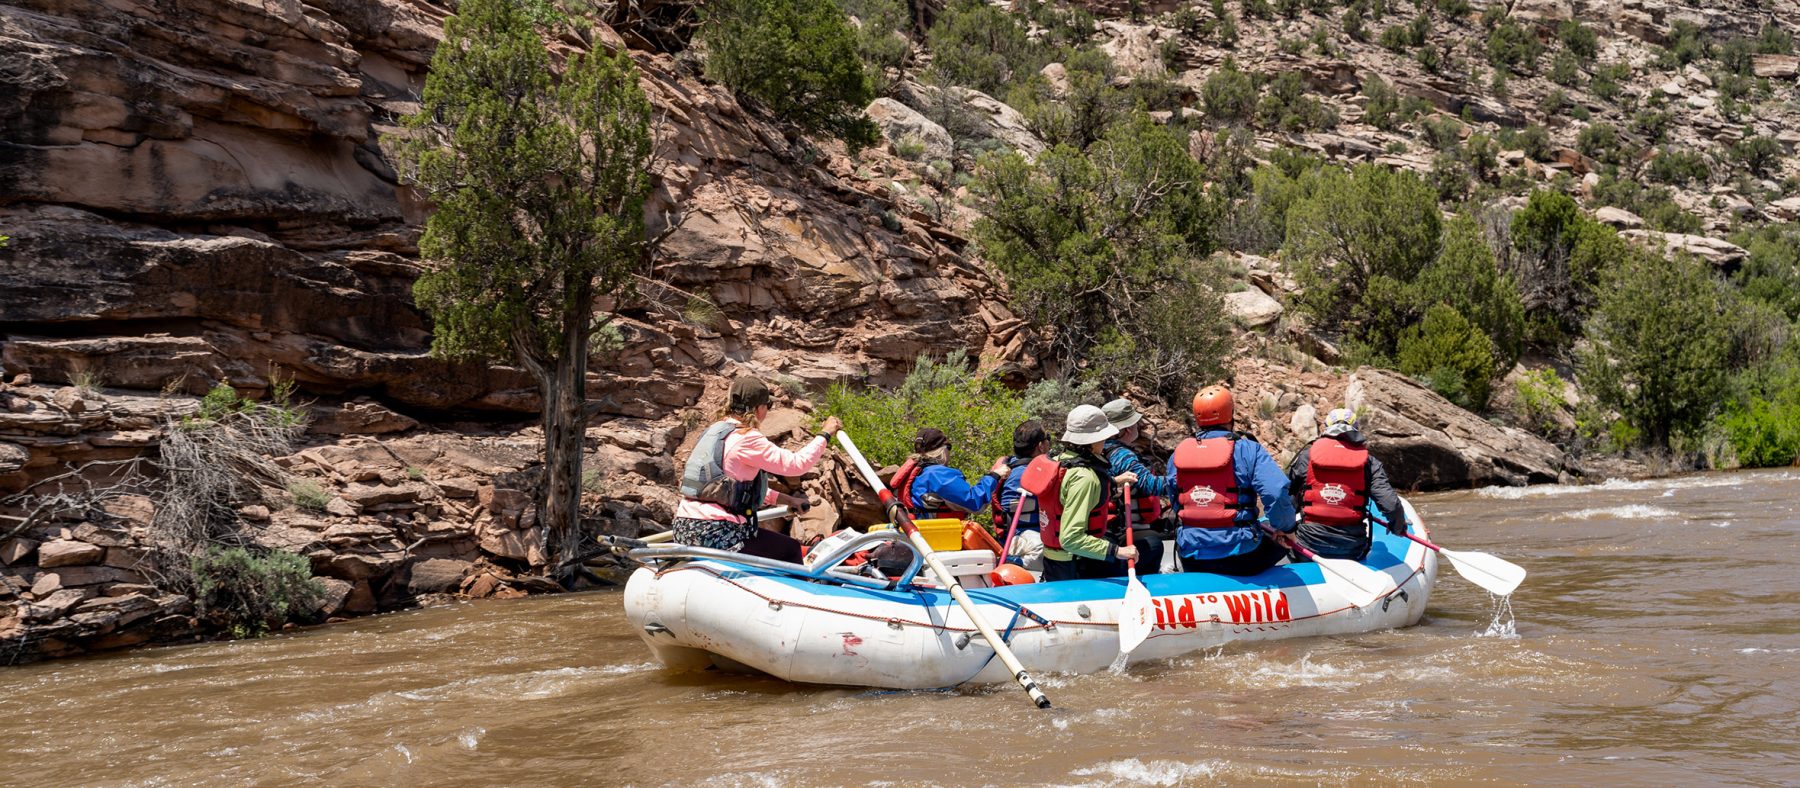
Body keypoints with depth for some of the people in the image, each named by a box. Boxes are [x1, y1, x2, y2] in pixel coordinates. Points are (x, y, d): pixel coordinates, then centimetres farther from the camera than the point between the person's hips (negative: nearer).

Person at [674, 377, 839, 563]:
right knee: (791, 549, 9)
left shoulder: (714, 430, 15)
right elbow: (796, 464, -12)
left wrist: (787, 499, 21)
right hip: (715, 533, -9)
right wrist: (824, 434, 3)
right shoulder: (747, 438, -12)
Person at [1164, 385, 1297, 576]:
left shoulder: (1178, 454, 6)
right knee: (1281, 543, 24)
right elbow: (1277, 493, -18)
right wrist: (1286, 528, -1)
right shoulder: (1247, 449, -8)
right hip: (1240, 557, -4)